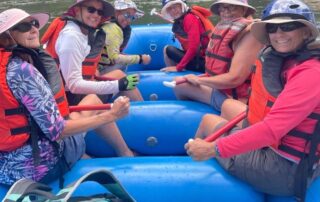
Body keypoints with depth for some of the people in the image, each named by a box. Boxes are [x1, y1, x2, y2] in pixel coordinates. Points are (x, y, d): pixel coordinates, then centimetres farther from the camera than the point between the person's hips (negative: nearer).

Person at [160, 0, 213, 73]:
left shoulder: (190, 18, -14)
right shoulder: (178, 23, 12)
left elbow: (193, 47, -21)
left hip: (204, 61, -9)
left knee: (169, 50, -13)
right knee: (166, 48, 13)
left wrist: (178, 67, -18)